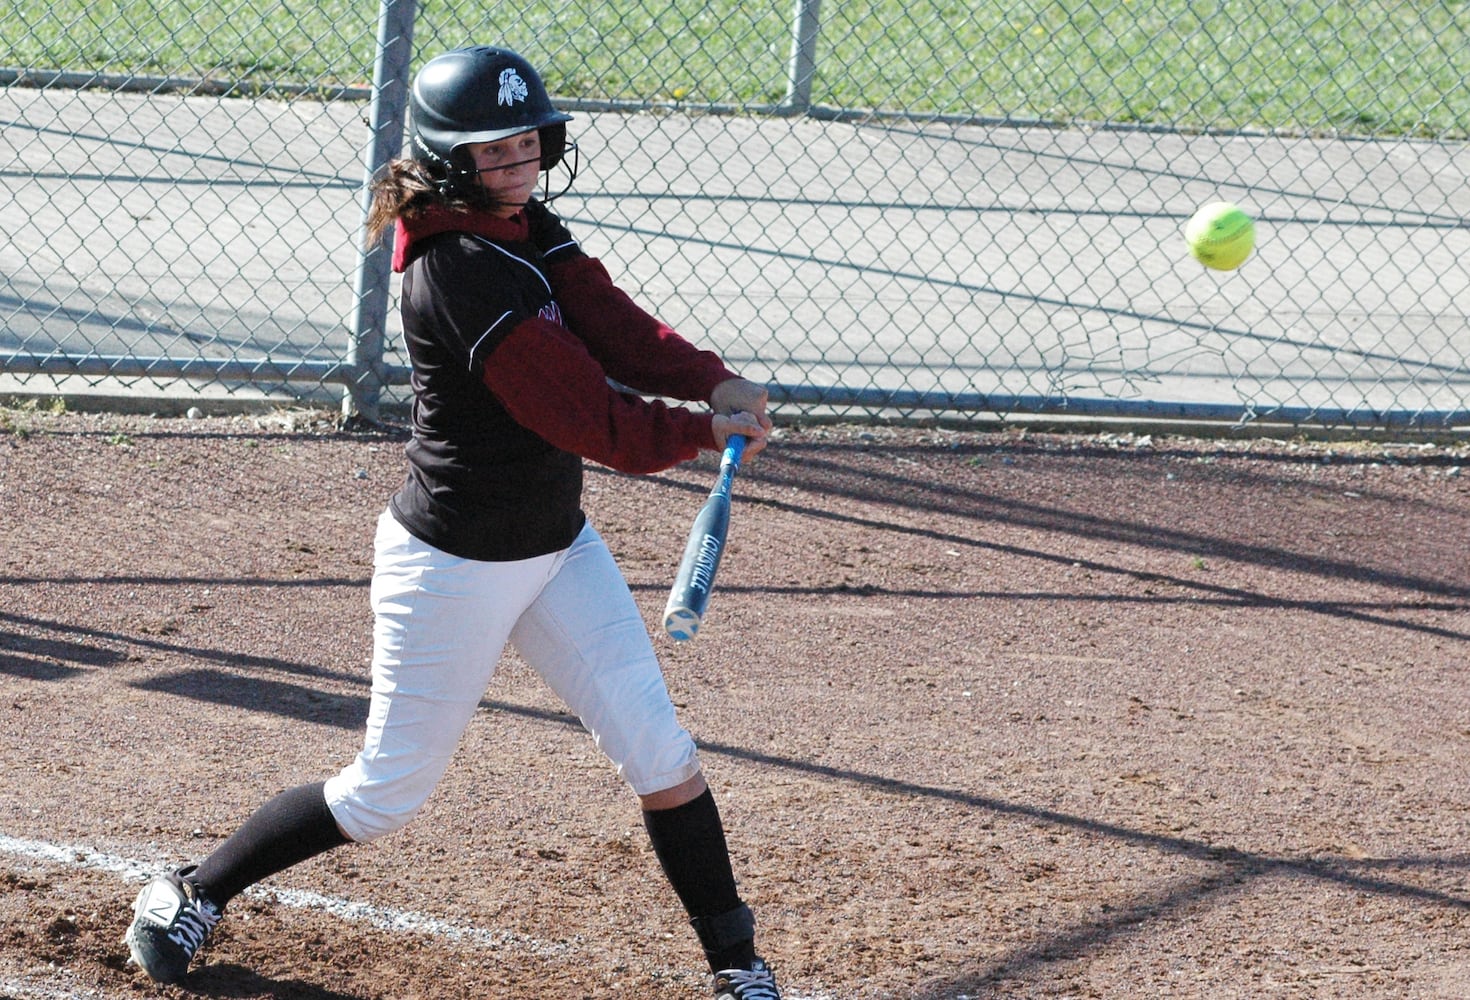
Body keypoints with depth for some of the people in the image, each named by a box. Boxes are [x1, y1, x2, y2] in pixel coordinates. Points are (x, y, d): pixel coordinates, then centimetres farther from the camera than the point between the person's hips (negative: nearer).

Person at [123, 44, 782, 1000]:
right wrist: (704, 430, -15)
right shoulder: (459, 273, -26)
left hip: (557, 545, 8)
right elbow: (589, 418, -27)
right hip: (455, 561, -8)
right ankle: (194, 893, 23)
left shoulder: (530, 229, 3)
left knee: (659, 750, 3)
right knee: (388, 792, 4)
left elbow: (616, 327, -8)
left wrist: (713, 380, -25)